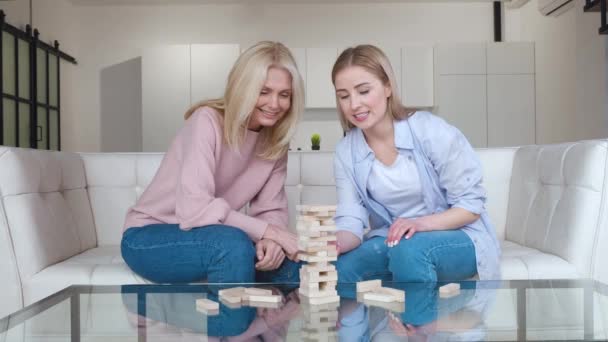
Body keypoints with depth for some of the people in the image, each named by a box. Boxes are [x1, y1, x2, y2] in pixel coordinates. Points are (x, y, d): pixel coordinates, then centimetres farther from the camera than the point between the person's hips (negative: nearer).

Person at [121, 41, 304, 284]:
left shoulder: (275, 140, -2)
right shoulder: (207, 121, -22)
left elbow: (271, 209, -5)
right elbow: (194, 209, -32)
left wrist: (272, 240, -27)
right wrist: (265, 231, -30)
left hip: (207, 237, 6)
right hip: (148, 238, -5)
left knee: (286, 262, -16)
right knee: (233, 244, -34)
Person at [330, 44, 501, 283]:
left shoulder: (430, 131, -17)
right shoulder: (346, 152, -4)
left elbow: (471, 204, -13)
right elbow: (351, 221, -10)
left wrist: (421, 223, -30)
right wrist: (334, 243, -34)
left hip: (459, 238, -3)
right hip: (392, 240, 4)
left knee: (409, 250, -36)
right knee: (338, 271, -24)